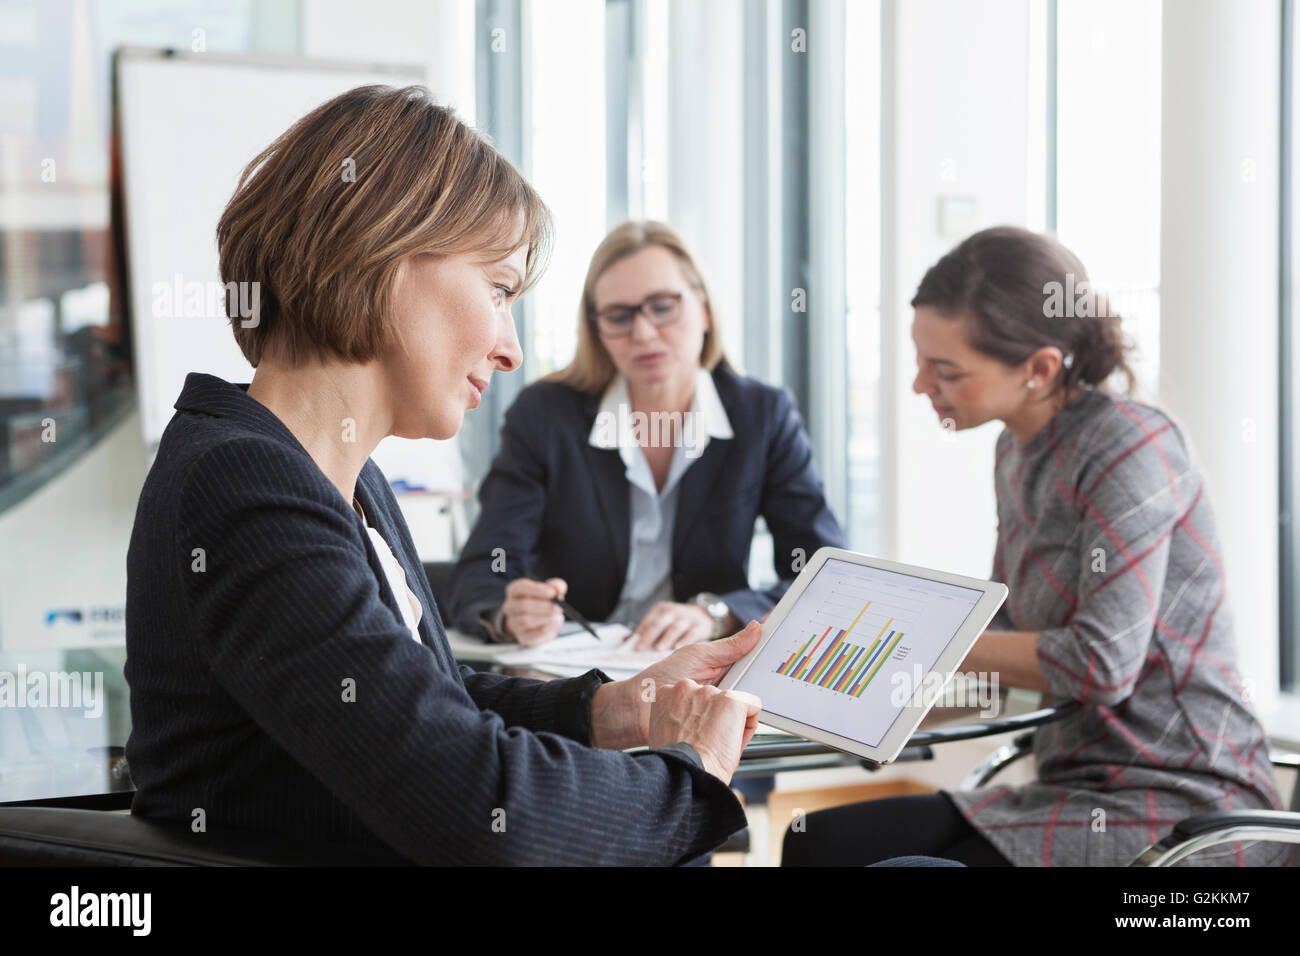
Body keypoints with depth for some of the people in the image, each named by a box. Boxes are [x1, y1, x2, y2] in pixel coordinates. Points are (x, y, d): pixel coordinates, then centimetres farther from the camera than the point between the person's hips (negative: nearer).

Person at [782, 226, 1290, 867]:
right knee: (817, 842, -10)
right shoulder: (1018, 451, 13)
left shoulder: (1131, 443, -14)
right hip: (1084, 789, 8)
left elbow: (1102, 663, -19)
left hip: (1181, 804, -8)